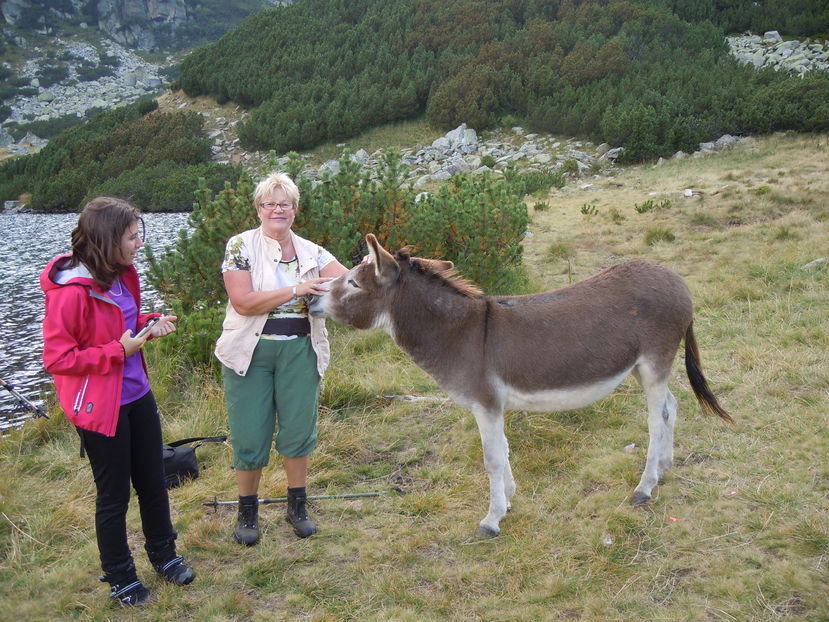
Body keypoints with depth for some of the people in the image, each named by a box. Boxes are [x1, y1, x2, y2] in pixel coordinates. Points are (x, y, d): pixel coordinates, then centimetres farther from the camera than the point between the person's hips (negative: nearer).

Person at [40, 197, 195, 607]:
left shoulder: (121, 276, 2)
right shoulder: (70, 291, -23)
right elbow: (56, 358, -21)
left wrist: (150, 324, -1)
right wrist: (118, 350, -23)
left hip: (137, 394, 8)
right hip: (99, 407, -8)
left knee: (153, 481, 19)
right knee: (114, 495, 9)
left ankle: (163, 554, 40)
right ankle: (120, 577, 30)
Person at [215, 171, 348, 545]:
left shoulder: (311, 252, 6)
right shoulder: (241, 246, -5)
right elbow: (243, 302, -16)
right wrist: (296, 290, -21)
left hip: (299, 351, 3)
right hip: (251, 352, -2)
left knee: (298, 429, 9)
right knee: (250, 434, 4)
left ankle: (297, 506, 28)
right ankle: (247, 511, 24)